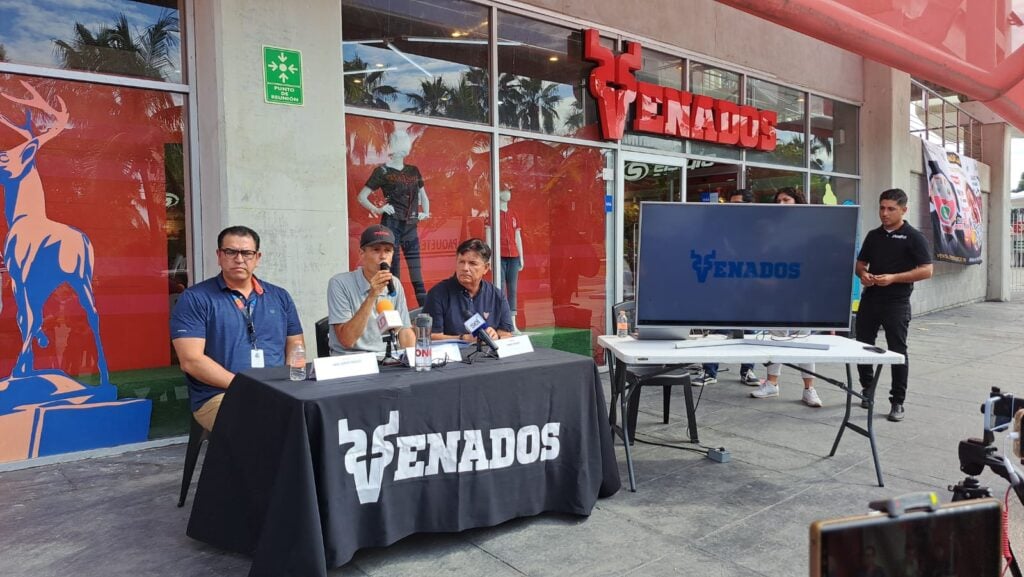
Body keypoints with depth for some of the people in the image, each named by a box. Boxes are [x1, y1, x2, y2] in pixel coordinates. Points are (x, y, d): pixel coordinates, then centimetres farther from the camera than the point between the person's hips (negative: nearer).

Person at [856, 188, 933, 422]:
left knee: (897, 351, -1)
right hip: (869, 299, 5)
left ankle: (897, 402, 9)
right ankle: (868, 389, 31)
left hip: (896, 302, -5)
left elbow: (926, 270, -9)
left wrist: (893, 278, -19)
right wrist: (863, 274, -5)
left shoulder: (913, 237, -4)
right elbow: (860, 263, 19)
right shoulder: (873, 235, 12)